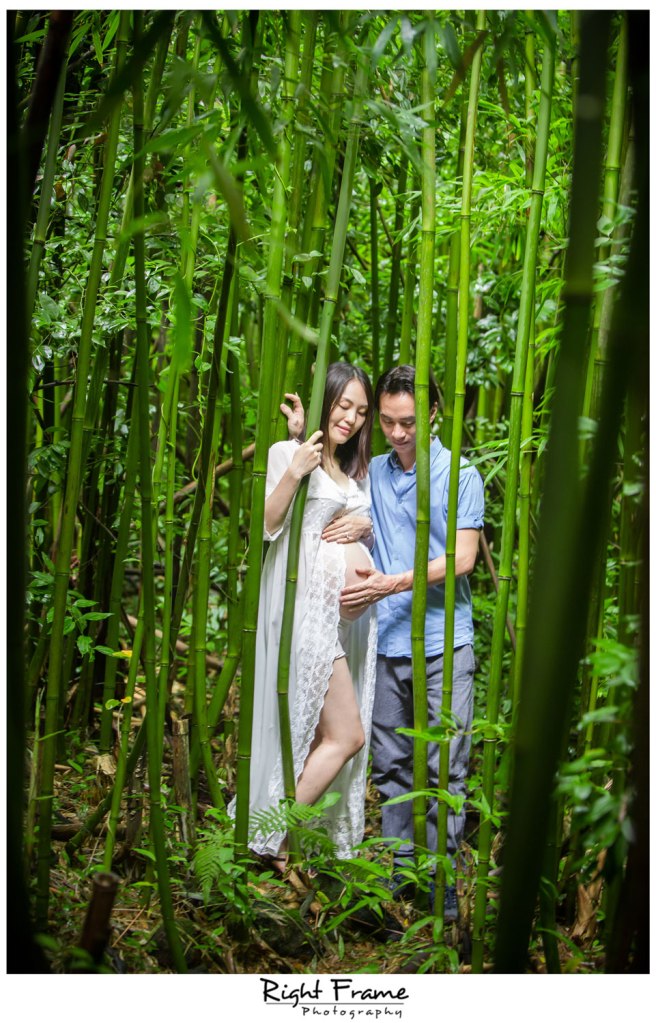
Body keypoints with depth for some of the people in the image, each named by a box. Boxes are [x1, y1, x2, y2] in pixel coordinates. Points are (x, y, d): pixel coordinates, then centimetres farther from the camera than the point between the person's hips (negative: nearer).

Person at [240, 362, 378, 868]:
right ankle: (272, 838, -1)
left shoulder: (355, 470, 22)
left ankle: (291, 840, 13)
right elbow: (263, 526, -12)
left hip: (348, 614, 8)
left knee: (324, 735, 6)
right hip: (308, 609, -8)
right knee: (346, 735, -10)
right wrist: (293, 473, -25)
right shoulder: (288, 453, -3)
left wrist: (364, 526, 6)